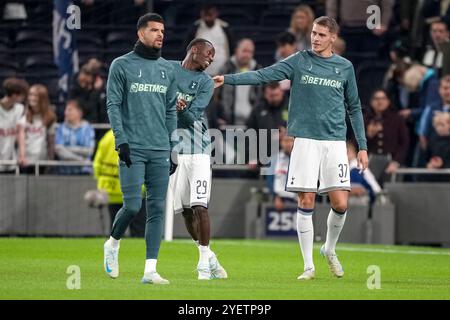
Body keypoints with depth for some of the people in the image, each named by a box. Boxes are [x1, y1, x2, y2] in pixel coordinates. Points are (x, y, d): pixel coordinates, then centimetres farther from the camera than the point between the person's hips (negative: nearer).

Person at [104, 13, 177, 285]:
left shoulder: (167, 69, 15)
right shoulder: (122, 65, 1)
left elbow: (171, 110, 17)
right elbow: (113, 105, -3)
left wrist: (172, 148, 12)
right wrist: (121, 140, -12)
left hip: (160, 151, 4)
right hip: (133, 150, -4)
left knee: (158, 209, -2)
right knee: (132, 206, -10)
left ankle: (150, 270, -1)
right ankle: (113, 244, 20)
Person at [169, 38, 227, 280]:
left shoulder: (206, 82, 5)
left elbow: (191, 116, -6)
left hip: (197, 148, -1)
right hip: (172, 149, 1)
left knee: (199, 206, -11)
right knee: (185, 209, 5)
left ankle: (205, 261, -5)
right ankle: (207, 255, 20)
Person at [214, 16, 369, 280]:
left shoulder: (345, 67, 9)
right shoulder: (299, 61, 4)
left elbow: (354, 108, 15)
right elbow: (264, 75, -4)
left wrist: (362, 146, 11)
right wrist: (228, 79, -16)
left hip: (335, 141, 1)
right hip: (306, 139, -1)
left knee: (340, 203, -5)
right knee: (306, 202, -3)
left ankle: (330, 249, 23)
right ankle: (309, 266, 6)